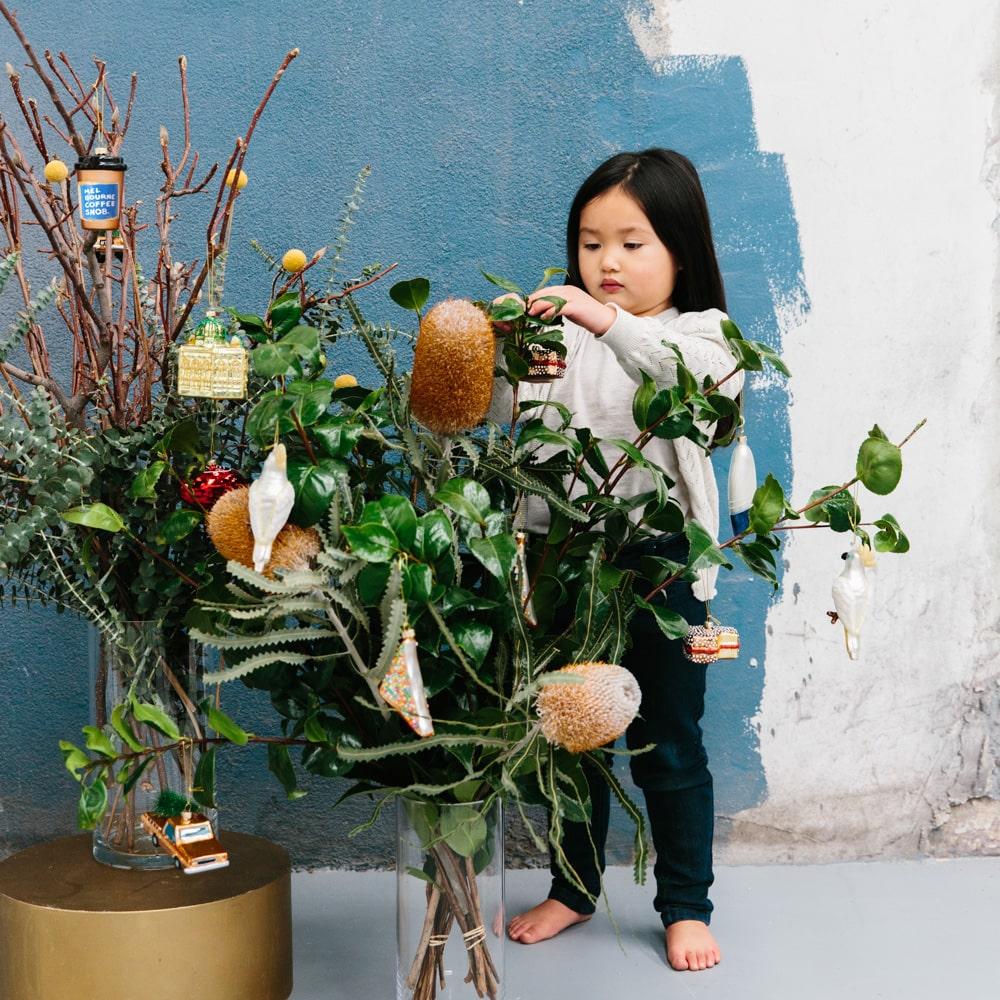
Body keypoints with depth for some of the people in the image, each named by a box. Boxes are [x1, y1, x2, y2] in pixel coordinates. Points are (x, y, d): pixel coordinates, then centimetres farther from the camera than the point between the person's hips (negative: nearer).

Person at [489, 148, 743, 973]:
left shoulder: (702, 333, 0)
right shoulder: (564, 334, 7)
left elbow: (694, 378, -24)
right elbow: (513, 434, -1)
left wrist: (610, 324, -36)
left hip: (660, 565, -3)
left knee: (667, 743, 8)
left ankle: (686, 905, 25)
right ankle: (573, 889, 35)